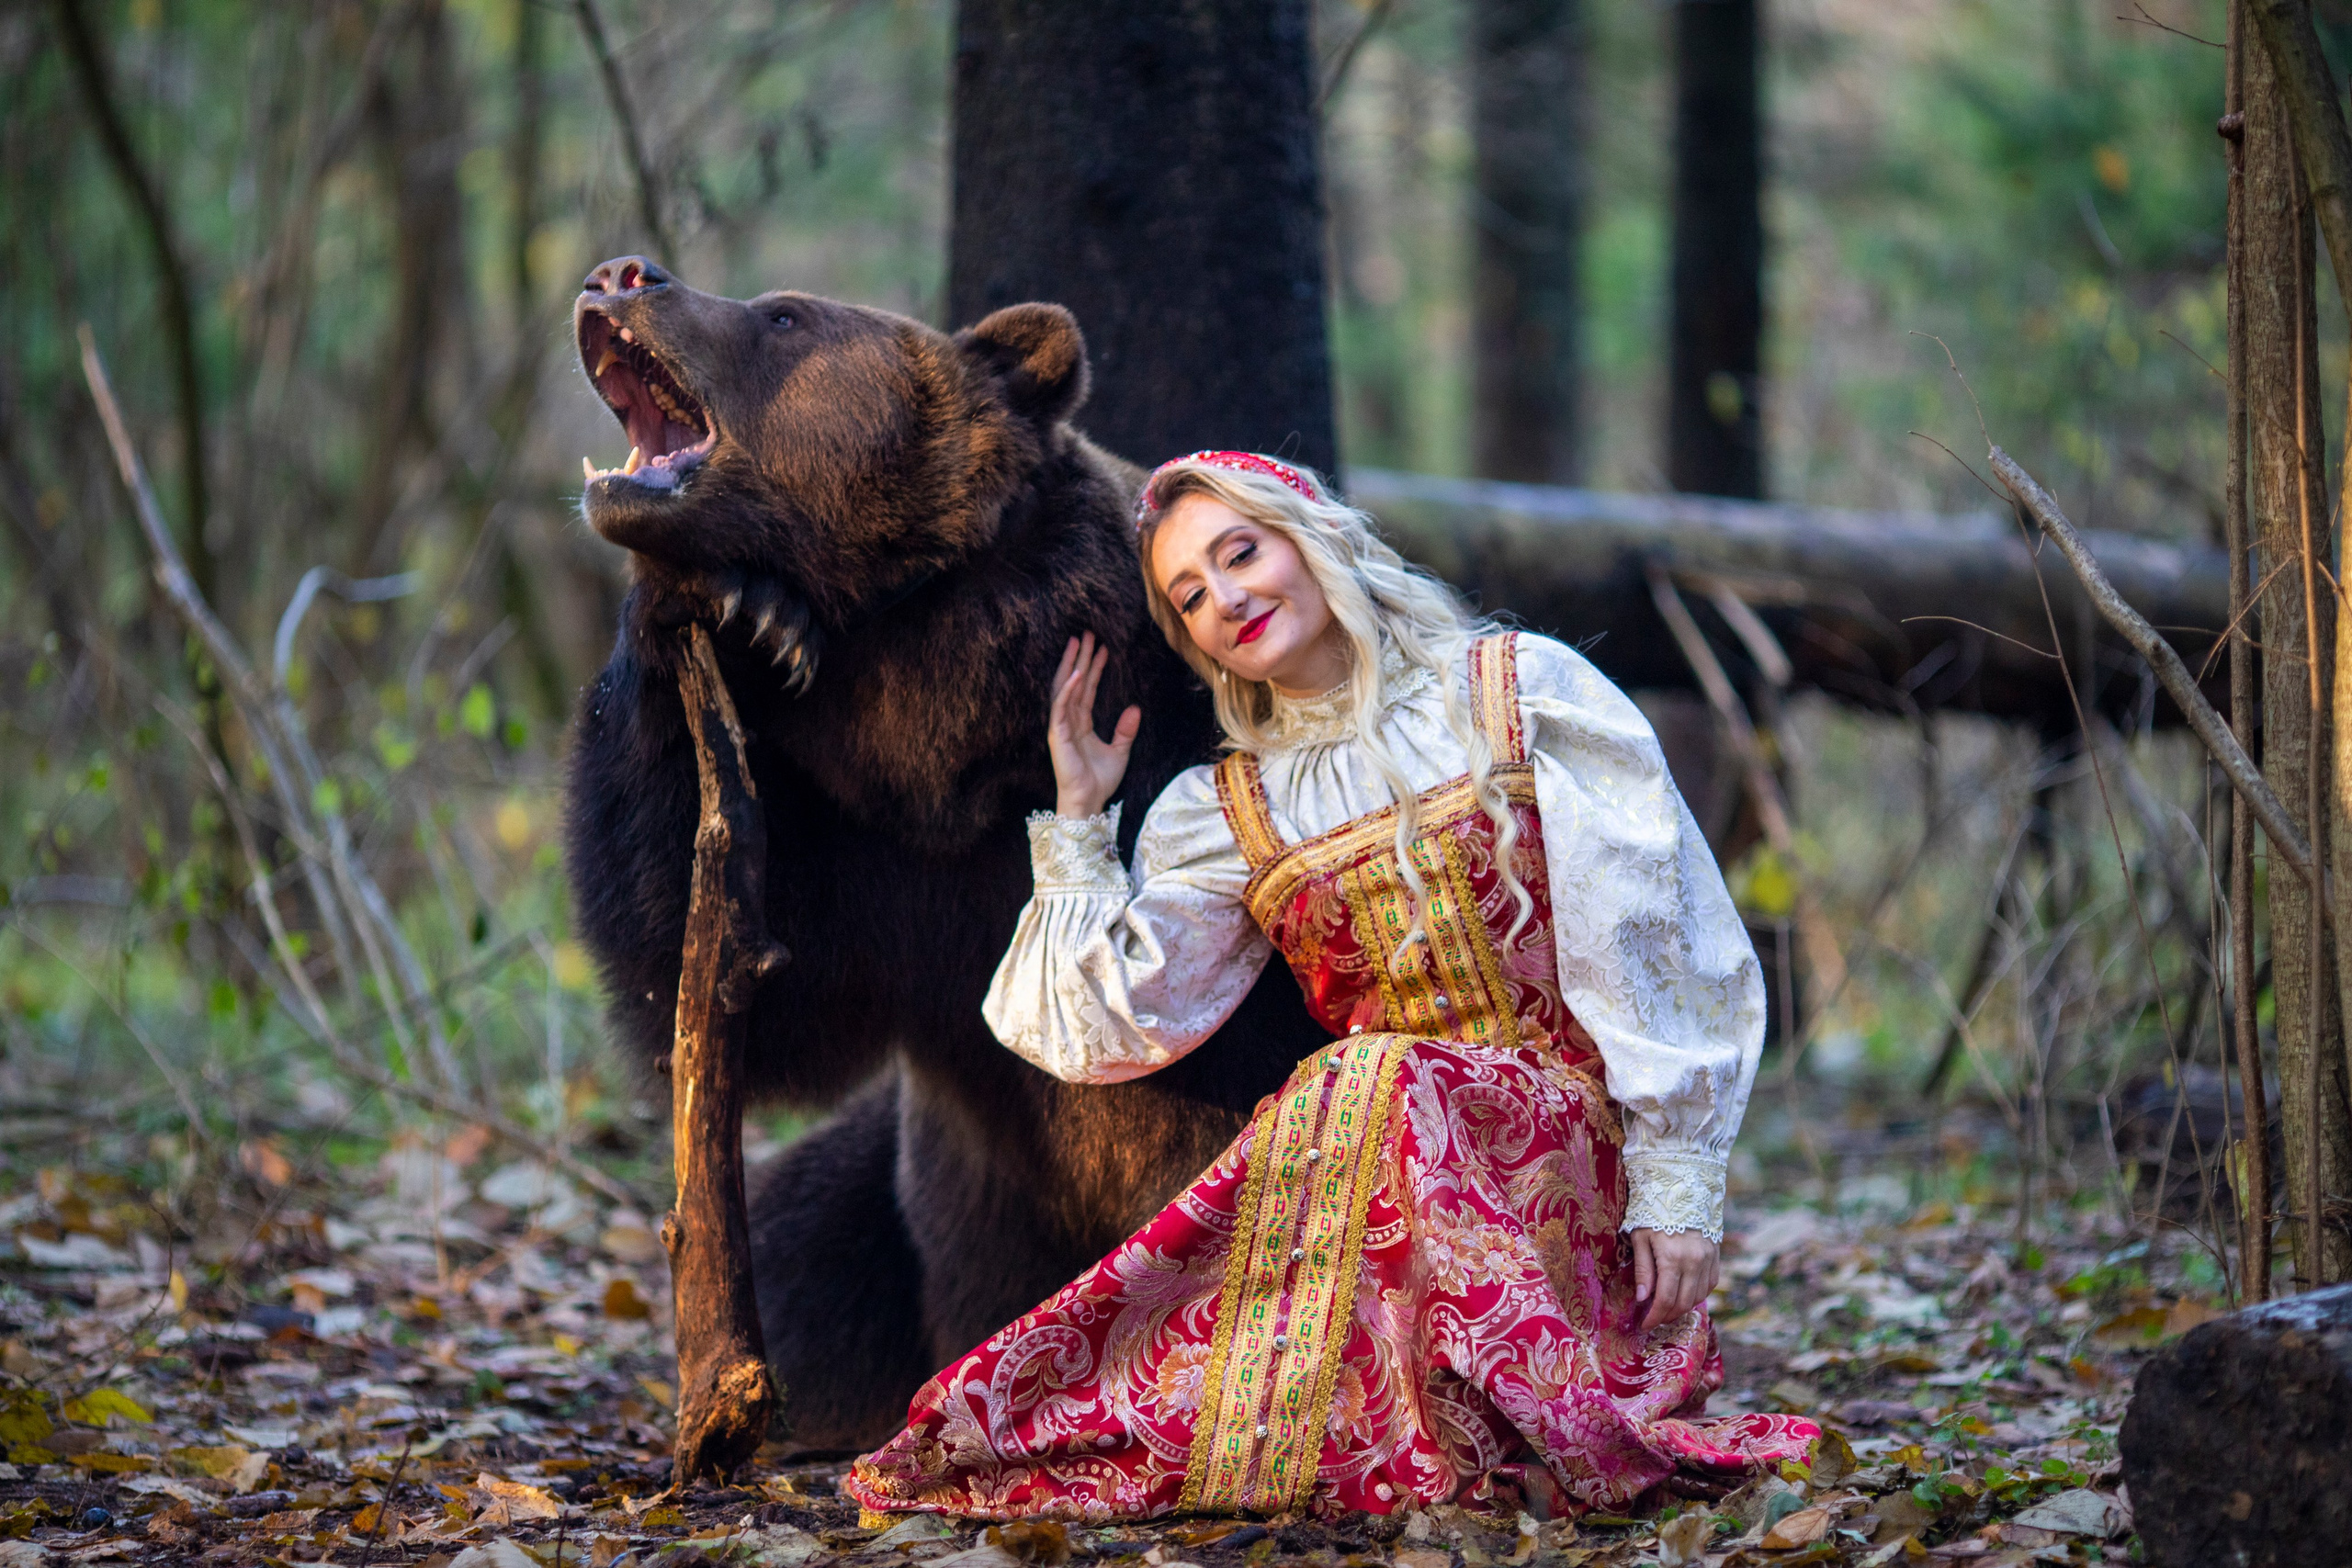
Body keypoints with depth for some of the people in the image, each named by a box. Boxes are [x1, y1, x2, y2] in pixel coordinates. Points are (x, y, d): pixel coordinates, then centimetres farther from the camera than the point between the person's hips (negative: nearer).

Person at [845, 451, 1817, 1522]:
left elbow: (1658, 949, 0)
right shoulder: (1226, 812, 17)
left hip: (1549, 1144, -3)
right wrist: (1079, 823, 9)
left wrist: (1675, 1185, -7)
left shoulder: (1522, 692, 6)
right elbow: (1115, 1023, 8)